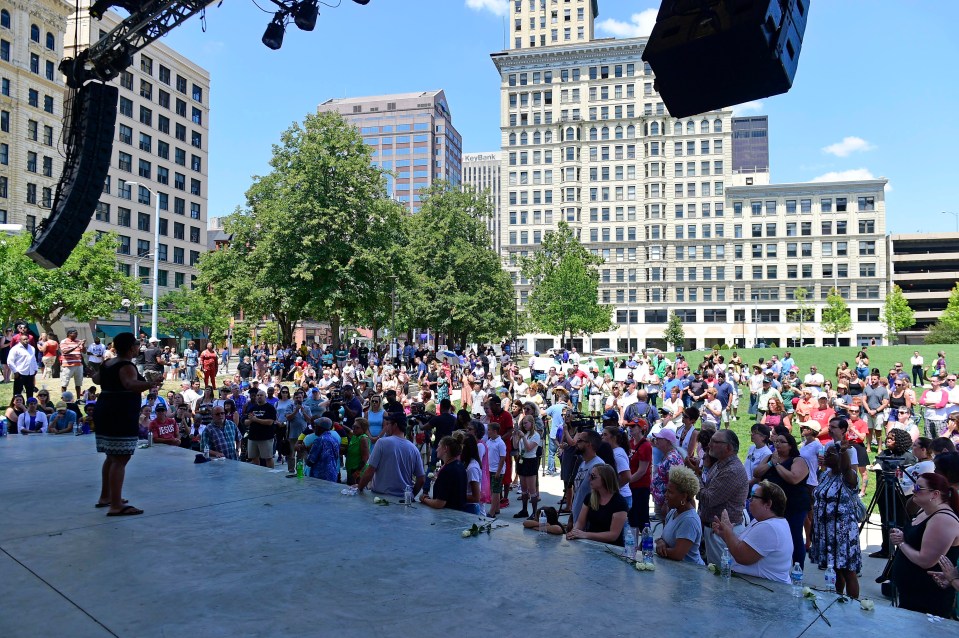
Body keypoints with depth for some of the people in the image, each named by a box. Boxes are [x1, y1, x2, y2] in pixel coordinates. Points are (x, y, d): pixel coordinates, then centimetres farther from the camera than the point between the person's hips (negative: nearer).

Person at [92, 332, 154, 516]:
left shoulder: (108, 363, 14)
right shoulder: (127, 366, -14)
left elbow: (96, 379, 33)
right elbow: (130, 385, -34)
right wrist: (151, 384, -49)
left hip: (105, 414, 10)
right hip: (120, 417, -10)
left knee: (112, 457, 21)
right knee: (120, 460, -11)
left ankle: (105, 497, 32)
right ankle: (116, 506, -13)